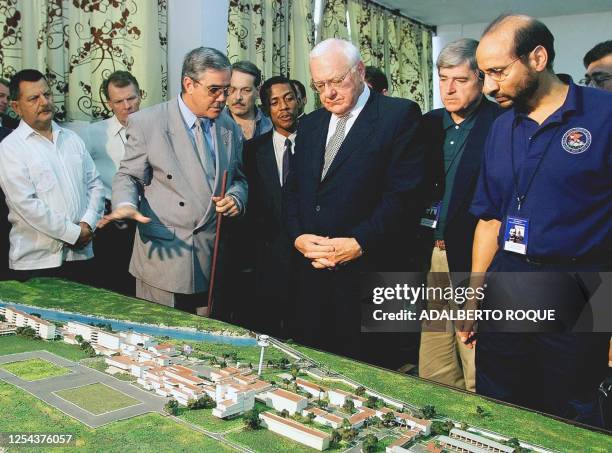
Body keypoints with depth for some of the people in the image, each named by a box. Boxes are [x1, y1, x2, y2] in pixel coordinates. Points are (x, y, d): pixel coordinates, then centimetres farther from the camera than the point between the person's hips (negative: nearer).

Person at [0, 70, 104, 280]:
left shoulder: (72, 139, 12)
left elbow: (95, 185, 11)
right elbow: (26, 204, -13)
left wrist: (88, 224, -6)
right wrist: (73, 233, -13)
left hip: (80, 254, 4)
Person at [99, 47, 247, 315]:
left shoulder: (230, 130, 8)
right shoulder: (146, 122, -4)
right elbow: (129, 176, 2)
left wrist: (235, 197, -5)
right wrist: (126, 205, -19)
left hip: (213, 260, 4)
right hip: (163, 256, -3)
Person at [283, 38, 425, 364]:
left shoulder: (400, 115, -3)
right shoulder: (309, 125, 17)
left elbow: (405, 193, -11)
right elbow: (292, 189, 15)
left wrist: (359, 243, -16)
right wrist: (298, 236, -2)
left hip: (366, 272, -5)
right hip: (310, 273, 6)